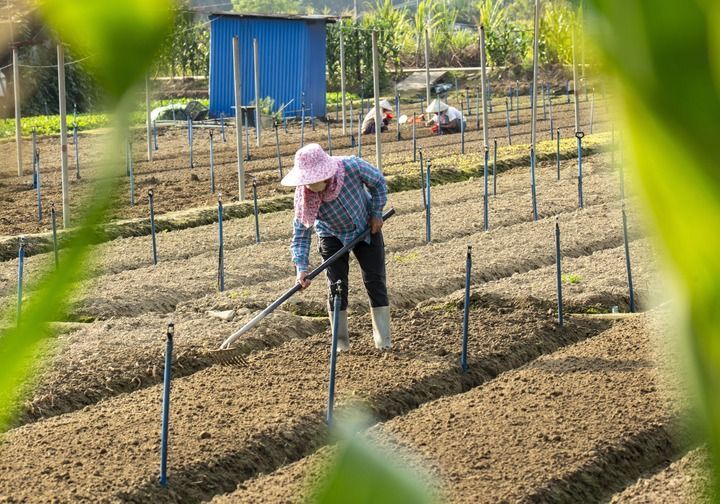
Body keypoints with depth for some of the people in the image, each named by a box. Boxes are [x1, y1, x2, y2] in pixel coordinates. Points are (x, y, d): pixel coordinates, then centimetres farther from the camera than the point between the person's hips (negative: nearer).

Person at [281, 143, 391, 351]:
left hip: (367, 228, 0)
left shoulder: (352, 166, -35)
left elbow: (378, 182, -12)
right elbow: (301, 233, -23)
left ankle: (383, 341, 6)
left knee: (375, 282, -1)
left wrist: (376, 213, -12)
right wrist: (301, 267, -34)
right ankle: (341, 342, 7)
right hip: (332, 235, 0)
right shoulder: (303, 194, -30)